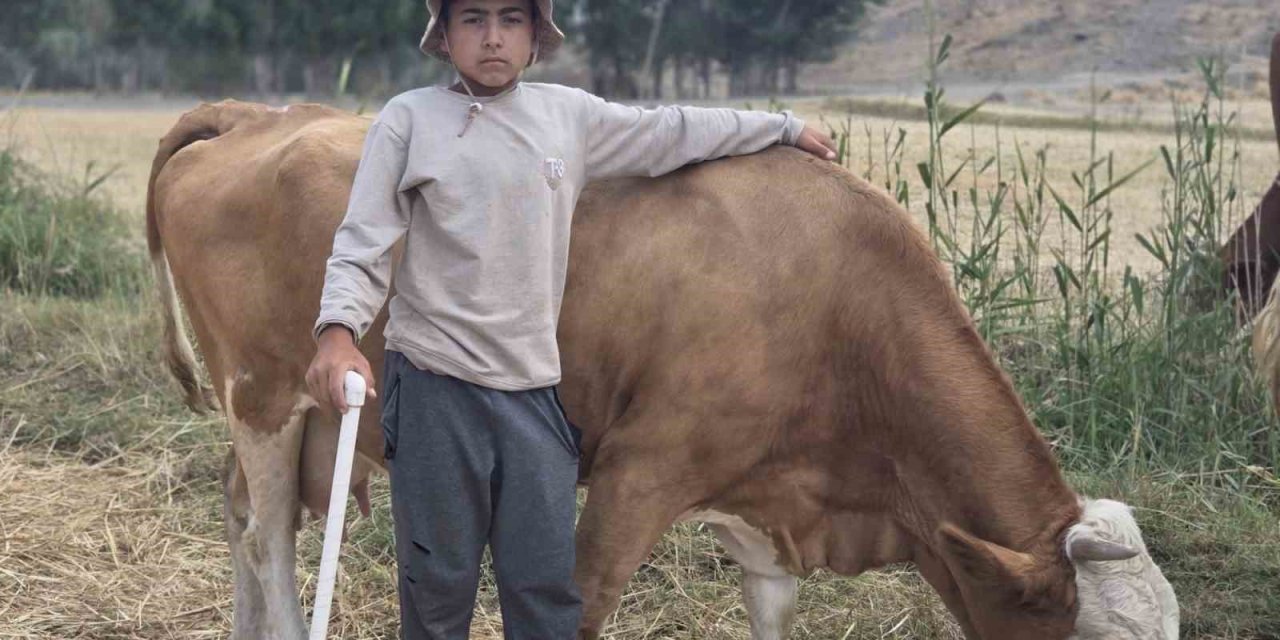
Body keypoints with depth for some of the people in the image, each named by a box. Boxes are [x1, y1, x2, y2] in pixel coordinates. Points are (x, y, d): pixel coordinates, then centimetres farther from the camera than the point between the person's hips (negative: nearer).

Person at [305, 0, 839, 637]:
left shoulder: (570, 114, 10)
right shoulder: (409, 119, 0)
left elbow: (673, 131, 24)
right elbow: (361, 246, -4)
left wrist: (784, 127, 33)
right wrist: (338, 331, -22)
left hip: (535, 391, 3)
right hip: (433, 385, -3)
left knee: (548, 587, 1)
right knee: (438, 585, 2)